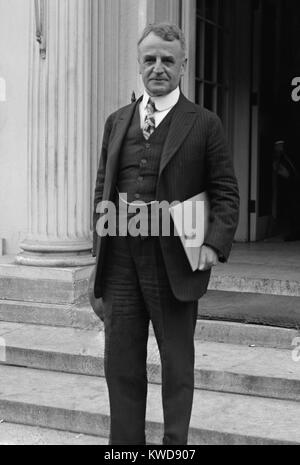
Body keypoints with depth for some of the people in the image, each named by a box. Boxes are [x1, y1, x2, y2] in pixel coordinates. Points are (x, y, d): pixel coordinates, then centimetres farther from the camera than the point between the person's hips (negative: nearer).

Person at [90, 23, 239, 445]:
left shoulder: (204, 124, 1)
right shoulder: (117, 122, 13)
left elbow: (226, 192, 0)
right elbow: (102, 187, 15)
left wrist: (215, 243, -14)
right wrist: (101, 245, 6)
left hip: (174, 260, -3)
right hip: (120, 257, 4)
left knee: (177, 361, 9)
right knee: (121, 361, 9)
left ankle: (175, 443, 23)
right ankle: (125, 441, 22)